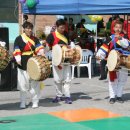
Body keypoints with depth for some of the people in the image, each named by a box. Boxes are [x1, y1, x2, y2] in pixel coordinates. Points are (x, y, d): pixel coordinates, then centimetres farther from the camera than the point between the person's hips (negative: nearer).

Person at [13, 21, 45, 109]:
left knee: (35, 84, 2)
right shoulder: (19, 39, 2)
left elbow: (39, 48, 3)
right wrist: (18, 60, -17)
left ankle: (35, 102, 10)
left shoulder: (35, 39, 12)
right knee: (23, 84, 1)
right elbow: (16, 51, -5)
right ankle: (23, 102, 12)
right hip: (23, 65, -2)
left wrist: (41, 54, -17)